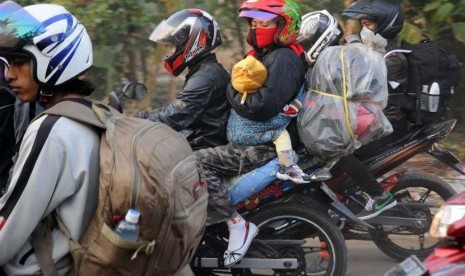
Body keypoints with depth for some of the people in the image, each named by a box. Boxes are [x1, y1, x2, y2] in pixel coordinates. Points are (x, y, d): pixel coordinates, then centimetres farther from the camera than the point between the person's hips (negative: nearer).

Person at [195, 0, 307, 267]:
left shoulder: (283, 59, -15)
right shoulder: (266, 56, 18)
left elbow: (262, 106, -26)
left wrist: (233, 92, -11)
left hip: (267, 148, -11)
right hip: (254, 140, 11)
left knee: (199, 162, -23)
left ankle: (238, 224, -21)